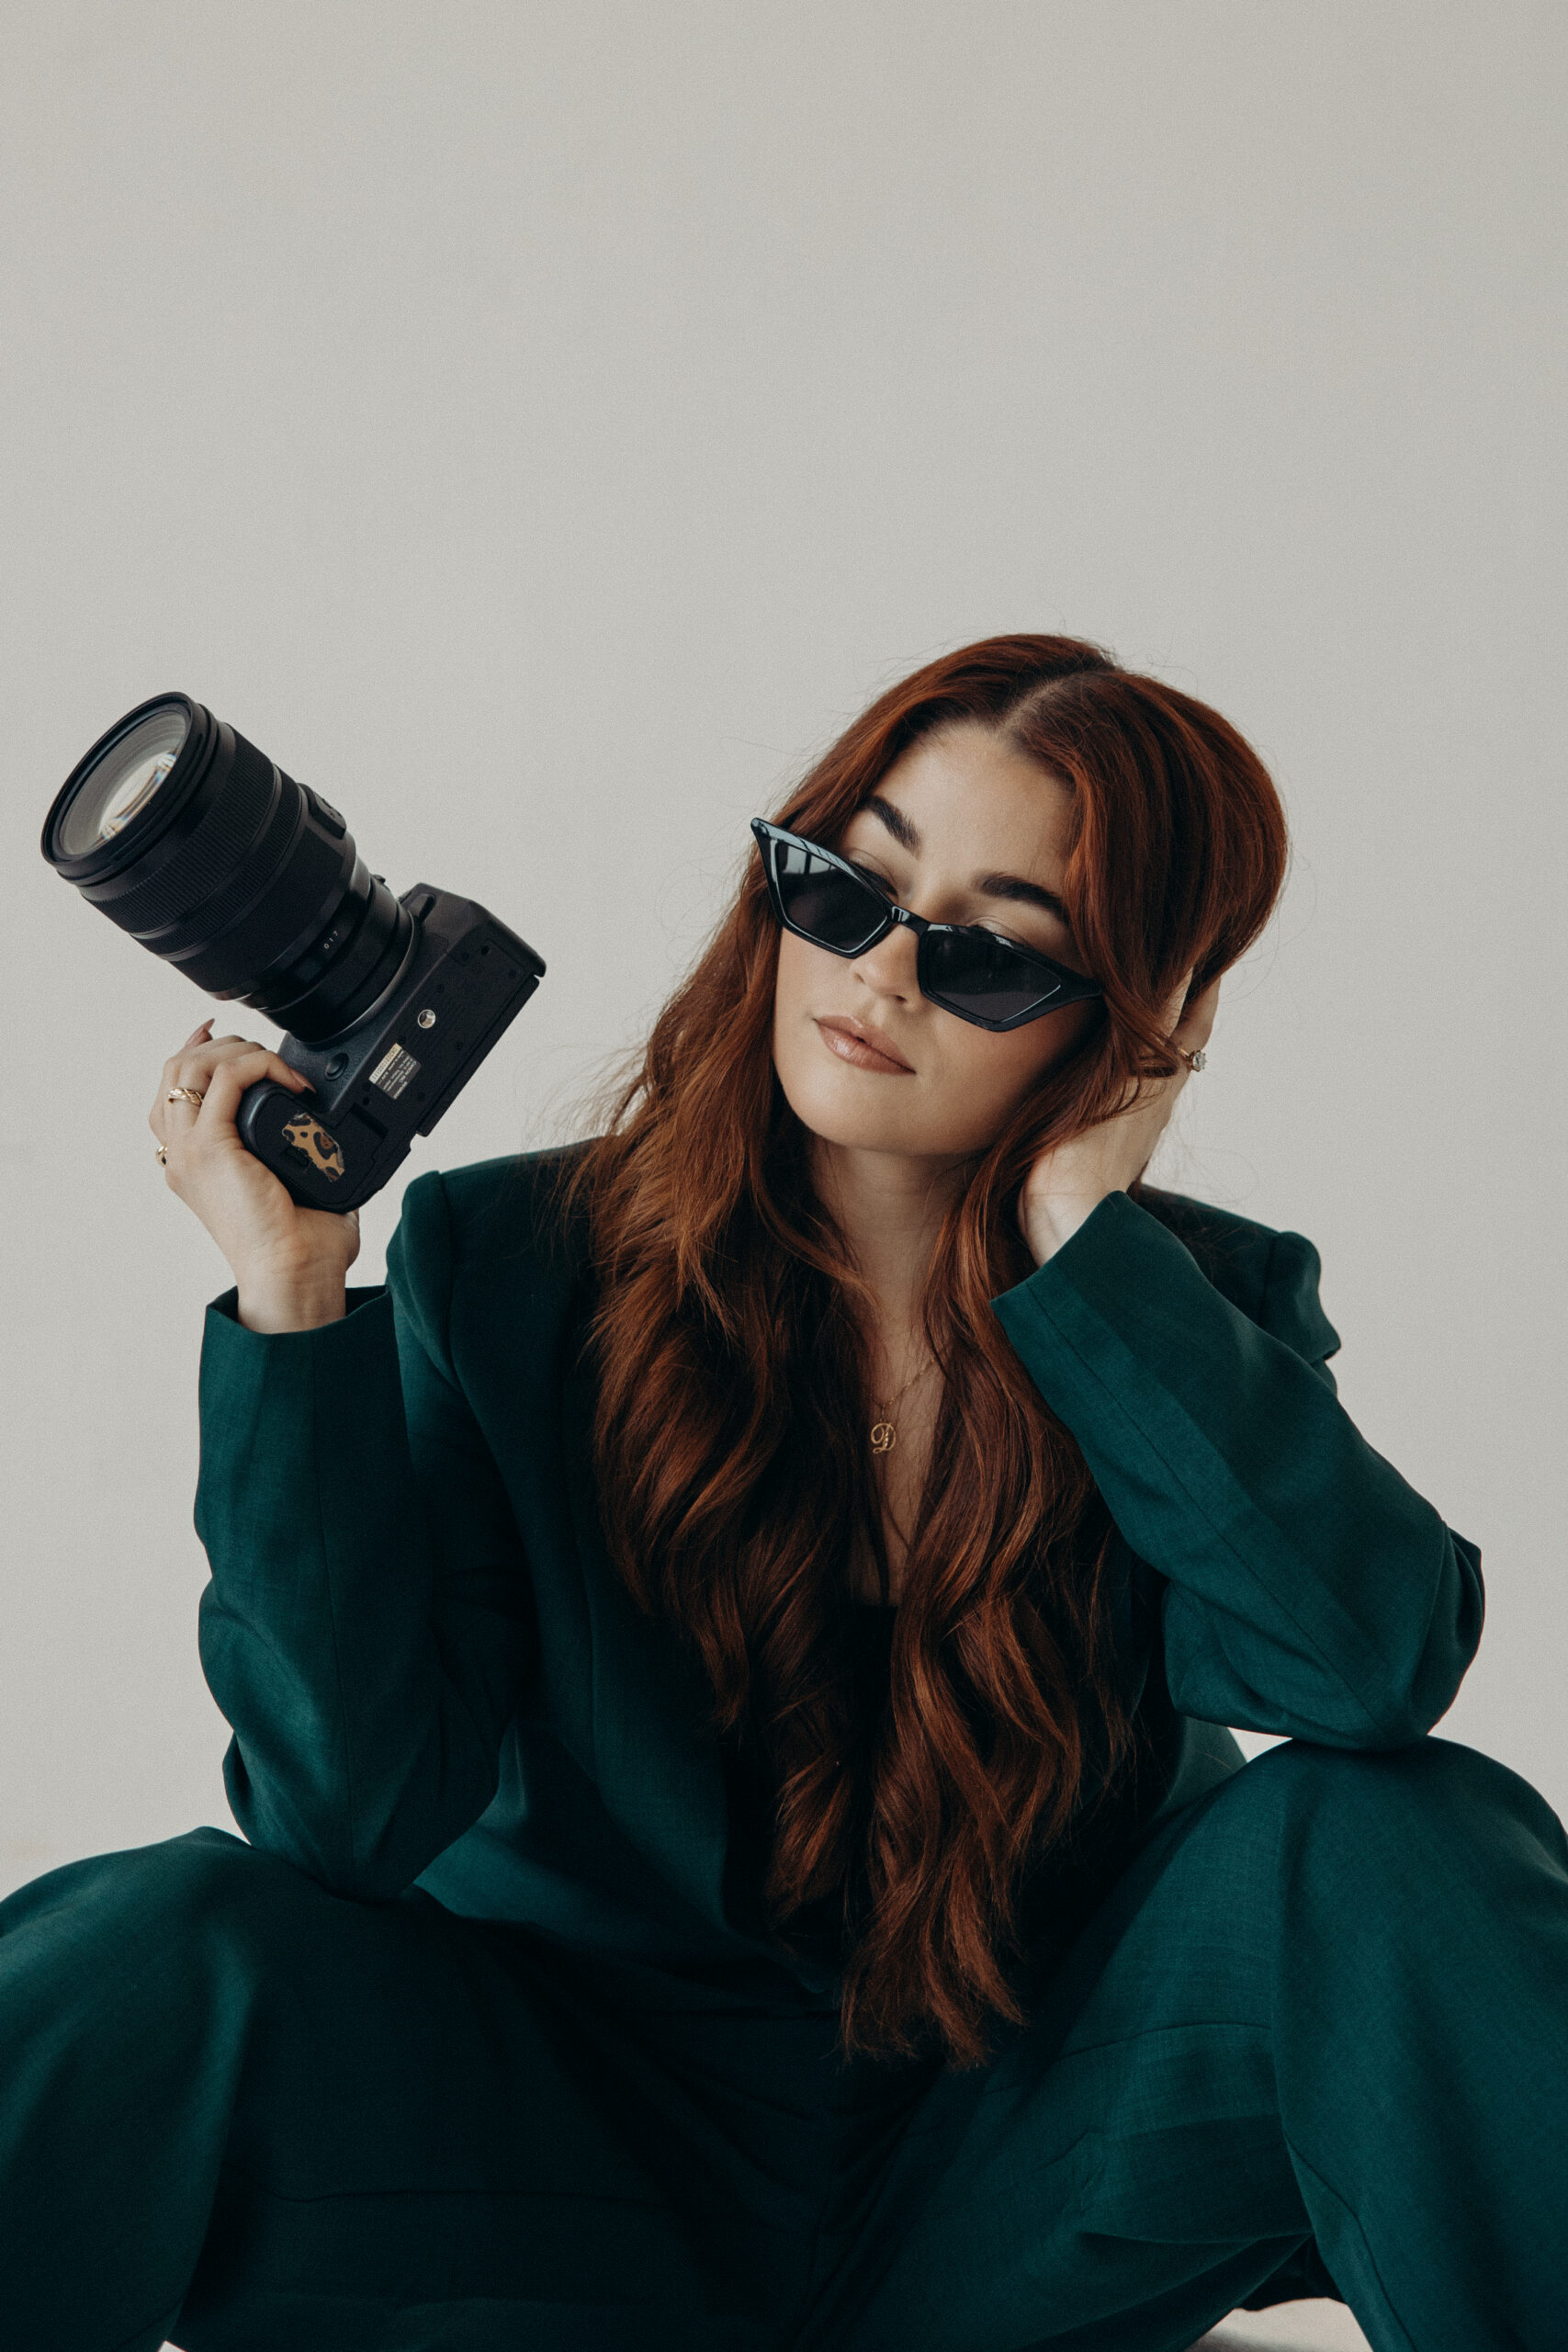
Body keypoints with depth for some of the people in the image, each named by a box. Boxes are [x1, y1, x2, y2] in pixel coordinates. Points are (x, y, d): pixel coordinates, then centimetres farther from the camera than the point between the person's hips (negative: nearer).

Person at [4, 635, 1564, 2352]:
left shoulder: (1201, 1313, -3)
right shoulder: (505, 1262, -6)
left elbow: (1373, 1665, -24)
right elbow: (356, 1808, -15)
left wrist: (1080, 1235, -20)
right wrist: (291, 1305, -23)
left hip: (1019, 2179, 1)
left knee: (1405, 1843, -25)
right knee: (161, 1952, -29)